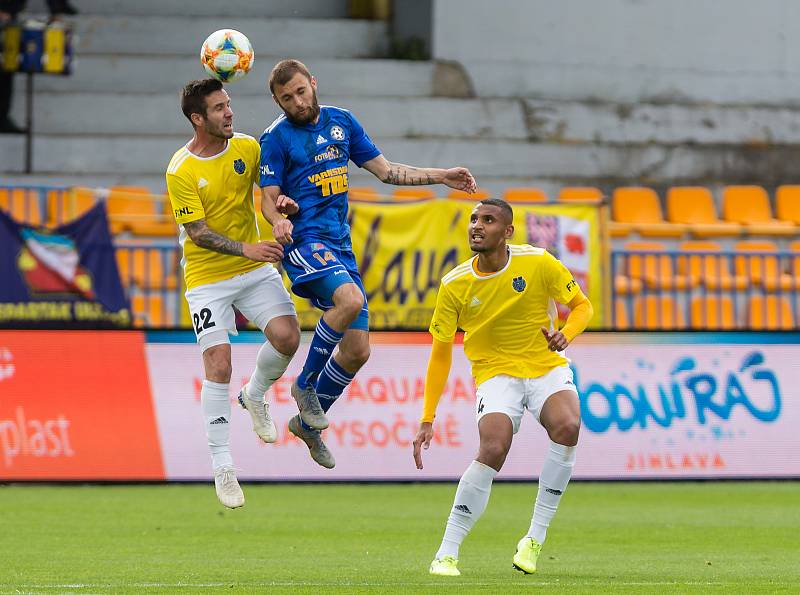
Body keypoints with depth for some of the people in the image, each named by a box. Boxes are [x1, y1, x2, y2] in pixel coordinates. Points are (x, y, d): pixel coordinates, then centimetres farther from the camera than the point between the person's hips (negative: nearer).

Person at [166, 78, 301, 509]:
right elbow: (198, 232, -16)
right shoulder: (181, 171, -15)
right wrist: (247, 248, -28)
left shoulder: (247, 147, -2)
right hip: (207, 277, -4)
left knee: (287, 335, -16)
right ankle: (222, 467, -1)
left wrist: (282, 204, -13)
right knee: (218, 364, -11)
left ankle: (255, 395, 17)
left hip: (255, 270, 4)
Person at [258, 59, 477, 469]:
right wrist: (278, 219, -28)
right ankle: (305, 384, -16)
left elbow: (385, 170, 19)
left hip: (341, 246, 6)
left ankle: (307, 424, 22)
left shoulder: (342, 122, 12)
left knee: (357, 350, 3)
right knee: (350, 299, -35)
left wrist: (441, 177, 12)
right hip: (305, 240, -6)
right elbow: (269, 198, -5)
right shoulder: (276, 138, -3)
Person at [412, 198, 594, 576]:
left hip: (547, 368, 1)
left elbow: (582, 306, 5)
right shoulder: (455, 285, -5)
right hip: (496, 373, -1)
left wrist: (565, 334, -18)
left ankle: (535, 538, -17)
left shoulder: (538, 263, -8)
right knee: (492, 450, -27)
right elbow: (441, 355, 2)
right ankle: (446, 554, -14)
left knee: (567, 426, -31)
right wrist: (427, 421, -2)